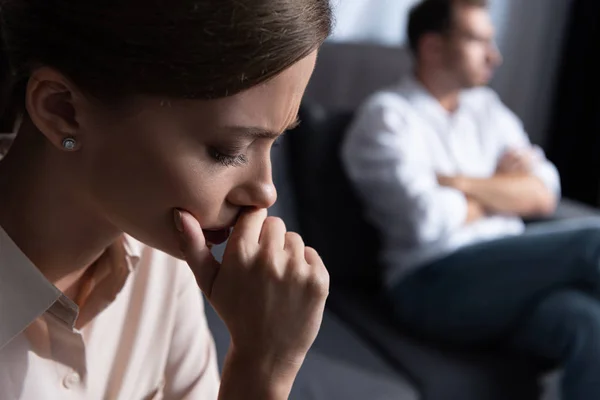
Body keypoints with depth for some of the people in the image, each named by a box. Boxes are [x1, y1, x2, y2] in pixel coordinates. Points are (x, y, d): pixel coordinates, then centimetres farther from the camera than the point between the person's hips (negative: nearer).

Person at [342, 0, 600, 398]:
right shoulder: (386, 116, 0)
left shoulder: (487, 107, 19)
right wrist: (505, 191, 4)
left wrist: (457, 182, -6)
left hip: (511, 273, 6)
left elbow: (545, 195, 8)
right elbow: (429, 220, -14)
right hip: (435, 284, -5)